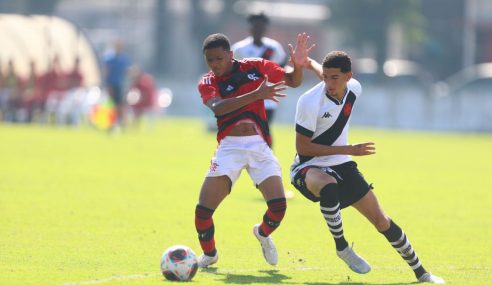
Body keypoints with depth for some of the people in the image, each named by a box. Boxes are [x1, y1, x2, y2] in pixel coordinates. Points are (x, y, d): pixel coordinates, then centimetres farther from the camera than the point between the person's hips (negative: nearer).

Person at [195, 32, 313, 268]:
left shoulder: (256, 67, 7)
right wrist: (257, 94, -30)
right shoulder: (207, 83, 2)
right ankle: (209, 253, 19)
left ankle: (263, 233, 22)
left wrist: (298, 65, -8)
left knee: (278, 206, -15)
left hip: (259, 146, 1)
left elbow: (293, 81, 16)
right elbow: (217, 107, -20)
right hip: (229, 147, -1)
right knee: (203, 210, -11)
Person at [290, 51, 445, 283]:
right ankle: (342, 247, -20)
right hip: (308, 167, -5)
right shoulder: (309, 101, -25)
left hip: (341, 166, 6)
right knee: (329, 187, -41)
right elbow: (302, 146, -21)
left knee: (381, 220, 4)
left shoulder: (354, 89, -7)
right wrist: (348, 150, -23)